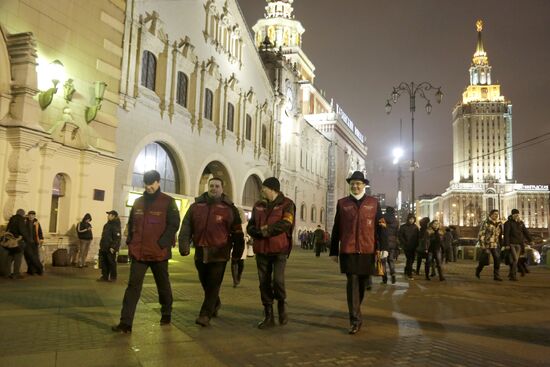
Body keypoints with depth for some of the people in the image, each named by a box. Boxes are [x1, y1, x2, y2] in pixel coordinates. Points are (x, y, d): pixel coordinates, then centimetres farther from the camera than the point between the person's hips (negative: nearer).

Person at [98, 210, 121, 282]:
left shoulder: (115, 225, -13)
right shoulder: (107, 224, 17)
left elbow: (117, 238, -19)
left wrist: (113, 247, -24)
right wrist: (101, 245, 20)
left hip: (110, 248, -9)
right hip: (104, 248, 9)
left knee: (111, 263, -1)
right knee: (104, 263, 11)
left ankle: (113, 277, 7)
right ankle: (104, 276, 18)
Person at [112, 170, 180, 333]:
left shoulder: (168, 202, -4)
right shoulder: (138, 202, 11)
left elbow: (173, 225, -10)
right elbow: (131, 224, 18)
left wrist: (162, 244, -17)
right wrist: (130, 242, 6)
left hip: (159, 253, -3)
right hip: (138, 252, 3)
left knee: (163, 285, 14)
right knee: (133, 286, -3)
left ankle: (166, 314, 34)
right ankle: (126, 323, -2)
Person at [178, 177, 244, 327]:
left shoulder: (229, 208, -1)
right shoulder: (196, 206, 8)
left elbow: (237, 233, 1)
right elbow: (186, 226, 2)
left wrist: (237, 252, 0)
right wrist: (184, 244, -11)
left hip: (219, 254, -4)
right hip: (200, 253, 4)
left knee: (213, 285, -6)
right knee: (205, 284, 17)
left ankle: (205, 314, 0)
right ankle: (215, 304, 41)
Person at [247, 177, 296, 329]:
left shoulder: (286, 204, -1)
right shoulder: (258, 205, 15)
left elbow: (286, 224, -16)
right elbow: (250, 226, 10)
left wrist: (267, 230, -13)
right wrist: (259, 232, -11)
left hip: (279, 249, -5)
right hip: (261, 249, 5)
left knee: (278, 280, -15)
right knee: (264, 282, 5)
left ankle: (282, 305, 15)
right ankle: (268, 316, 16)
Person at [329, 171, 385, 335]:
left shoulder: (373, 203, 7)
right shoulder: (342, 203, 7)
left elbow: (379, 226, 7)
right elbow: (336, 229, 7)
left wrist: (380, 247, -2)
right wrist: (334, 251, 6)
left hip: (367, 250, 1)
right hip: (348, 250, -1)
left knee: (362, 282, 14)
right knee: (352, 283, -6)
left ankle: (355, 312, 35)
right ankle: (355, 319, -3)